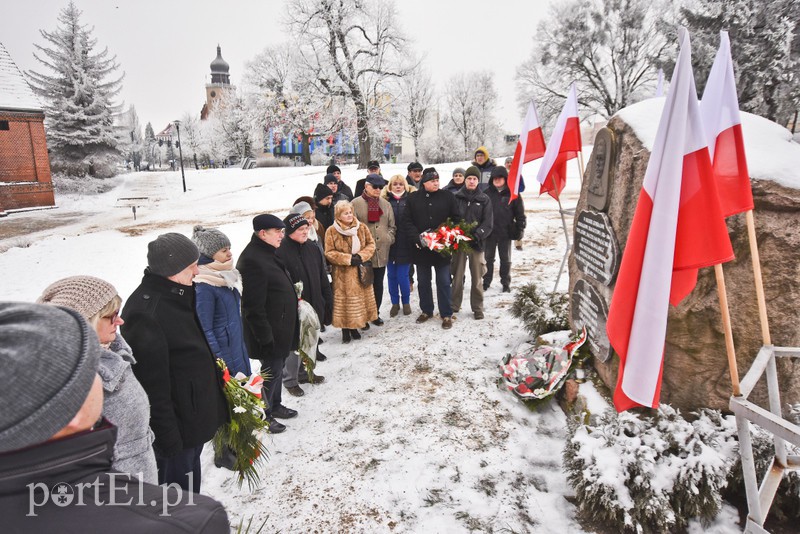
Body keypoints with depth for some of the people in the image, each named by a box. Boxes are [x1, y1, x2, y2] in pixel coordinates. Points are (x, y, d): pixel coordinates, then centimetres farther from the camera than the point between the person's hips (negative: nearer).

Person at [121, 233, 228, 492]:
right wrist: (167, 436, -22)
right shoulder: (145, 311, -26)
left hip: (195, 414, 10)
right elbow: (152, 382, -25)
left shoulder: (176, 296, 5)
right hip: (176, 424, -10)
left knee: (190, 473, 26)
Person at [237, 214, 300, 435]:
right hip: (269, 331, -10)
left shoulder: (268, 253, 8)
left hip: (281, 327, 10)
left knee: (277, 365, 21)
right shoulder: (252, 260, -24)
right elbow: (254, 306, -26)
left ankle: (275, 405, 39)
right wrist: (265, 336, -24)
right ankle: (263, 415, 21)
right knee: (271, 370, 3)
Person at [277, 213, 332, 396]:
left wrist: (327, 302, 11)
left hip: (314, 306, 7)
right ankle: (290, 380, 23)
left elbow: (322, 278, 11)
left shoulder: (311, 248, 5)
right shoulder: (281, 252, -17)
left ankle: (304, 373, 39)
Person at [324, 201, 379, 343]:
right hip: (342, 274, -3)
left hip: (360, 272, 4)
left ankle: (354, 327, 26)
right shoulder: (331, 231, -8)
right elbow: (329, 253, -10)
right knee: (344, 302, 2)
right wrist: (348, 259, -17)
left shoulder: (361, 227, 2)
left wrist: (361, 256, -13)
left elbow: (371, 244, 4)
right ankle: (345, 330, 17)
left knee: (359, 299, 10)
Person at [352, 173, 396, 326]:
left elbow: (392, 225, 16)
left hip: (382, 252, 5)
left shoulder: (386, 204, 13)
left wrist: (389, 238, 1)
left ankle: (375, 313, 27)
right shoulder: (356, 203, -4)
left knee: (378, 284, 13)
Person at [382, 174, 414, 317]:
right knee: (391, 275, 10)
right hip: (390, 244, 2)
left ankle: (406, 302, 23)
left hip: (404, 245, -2)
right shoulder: (385, 200, 4)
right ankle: (395, 303, 26)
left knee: (402, 276, 2)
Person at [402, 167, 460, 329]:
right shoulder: (413, 199, 2)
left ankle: (446, 314, 14)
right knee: (423, 282, 13)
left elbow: (456, 219, 1)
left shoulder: (447, 197, 0)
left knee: (443, 282, 3)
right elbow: (407, 221, -1)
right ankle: (426, 311, 29)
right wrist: (416, 238, -14)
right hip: (421, 248, 2)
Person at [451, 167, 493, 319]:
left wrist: (477, 235, -18)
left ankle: (477, 308, 17)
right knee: (457, 276, 8)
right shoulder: (456, 197, 3)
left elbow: (488, 223, -3)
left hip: (476, 243, 0)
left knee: (477, 278, 6)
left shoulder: (484, 200, 3)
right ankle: (454, 305, 20)